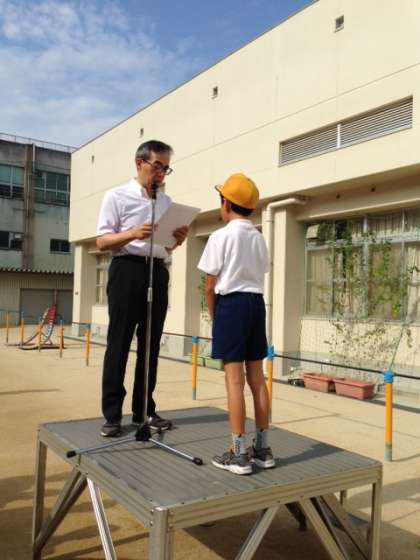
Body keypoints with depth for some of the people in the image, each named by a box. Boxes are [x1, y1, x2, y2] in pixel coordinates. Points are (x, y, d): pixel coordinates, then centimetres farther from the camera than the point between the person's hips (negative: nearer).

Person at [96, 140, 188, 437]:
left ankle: (144, 410, 19)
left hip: (158, 272, 5)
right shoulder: (117, 196, 1)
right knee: (119, 343, -2)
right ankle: (112, 414, 7)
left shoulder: (166, 201, 17)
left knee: (151, 344, 9)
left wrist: (178, 240, -2)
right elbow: (102, 242, -6)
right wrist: (133, 234, -23)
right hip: (127, 270, -5)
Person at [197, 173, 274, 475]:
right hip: (256, 303, 7)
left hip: (231, 304, -6)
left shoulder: (221, 237, -7)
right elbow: (258, 277, 11)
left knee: (235, 379, -4)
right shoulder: (259, 238, 11)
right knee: (257, 377, 9)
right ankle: (262, 449, 17)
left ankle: (239, 454, 2)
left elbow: (210, 286, -6)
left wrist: (214, 315, 8)